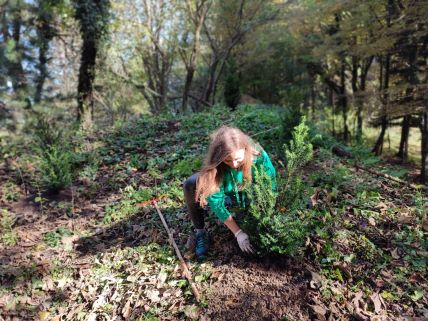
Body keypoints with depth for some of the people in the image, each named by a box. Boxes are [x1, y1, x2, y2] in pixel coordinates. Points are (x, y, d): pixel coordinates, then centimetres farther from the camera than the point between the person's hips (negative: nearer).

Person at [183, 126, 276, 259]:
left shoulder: (259, 156, -32)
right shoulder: (215, 166, -32)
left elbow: (270, 188, -21)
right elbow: (216, 201, -29)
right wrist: (238, 233, -31)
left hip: (250, 199, 1)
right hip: (227, 196, -1)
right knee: (191, 185, -26)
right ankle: (200, 231, -7)